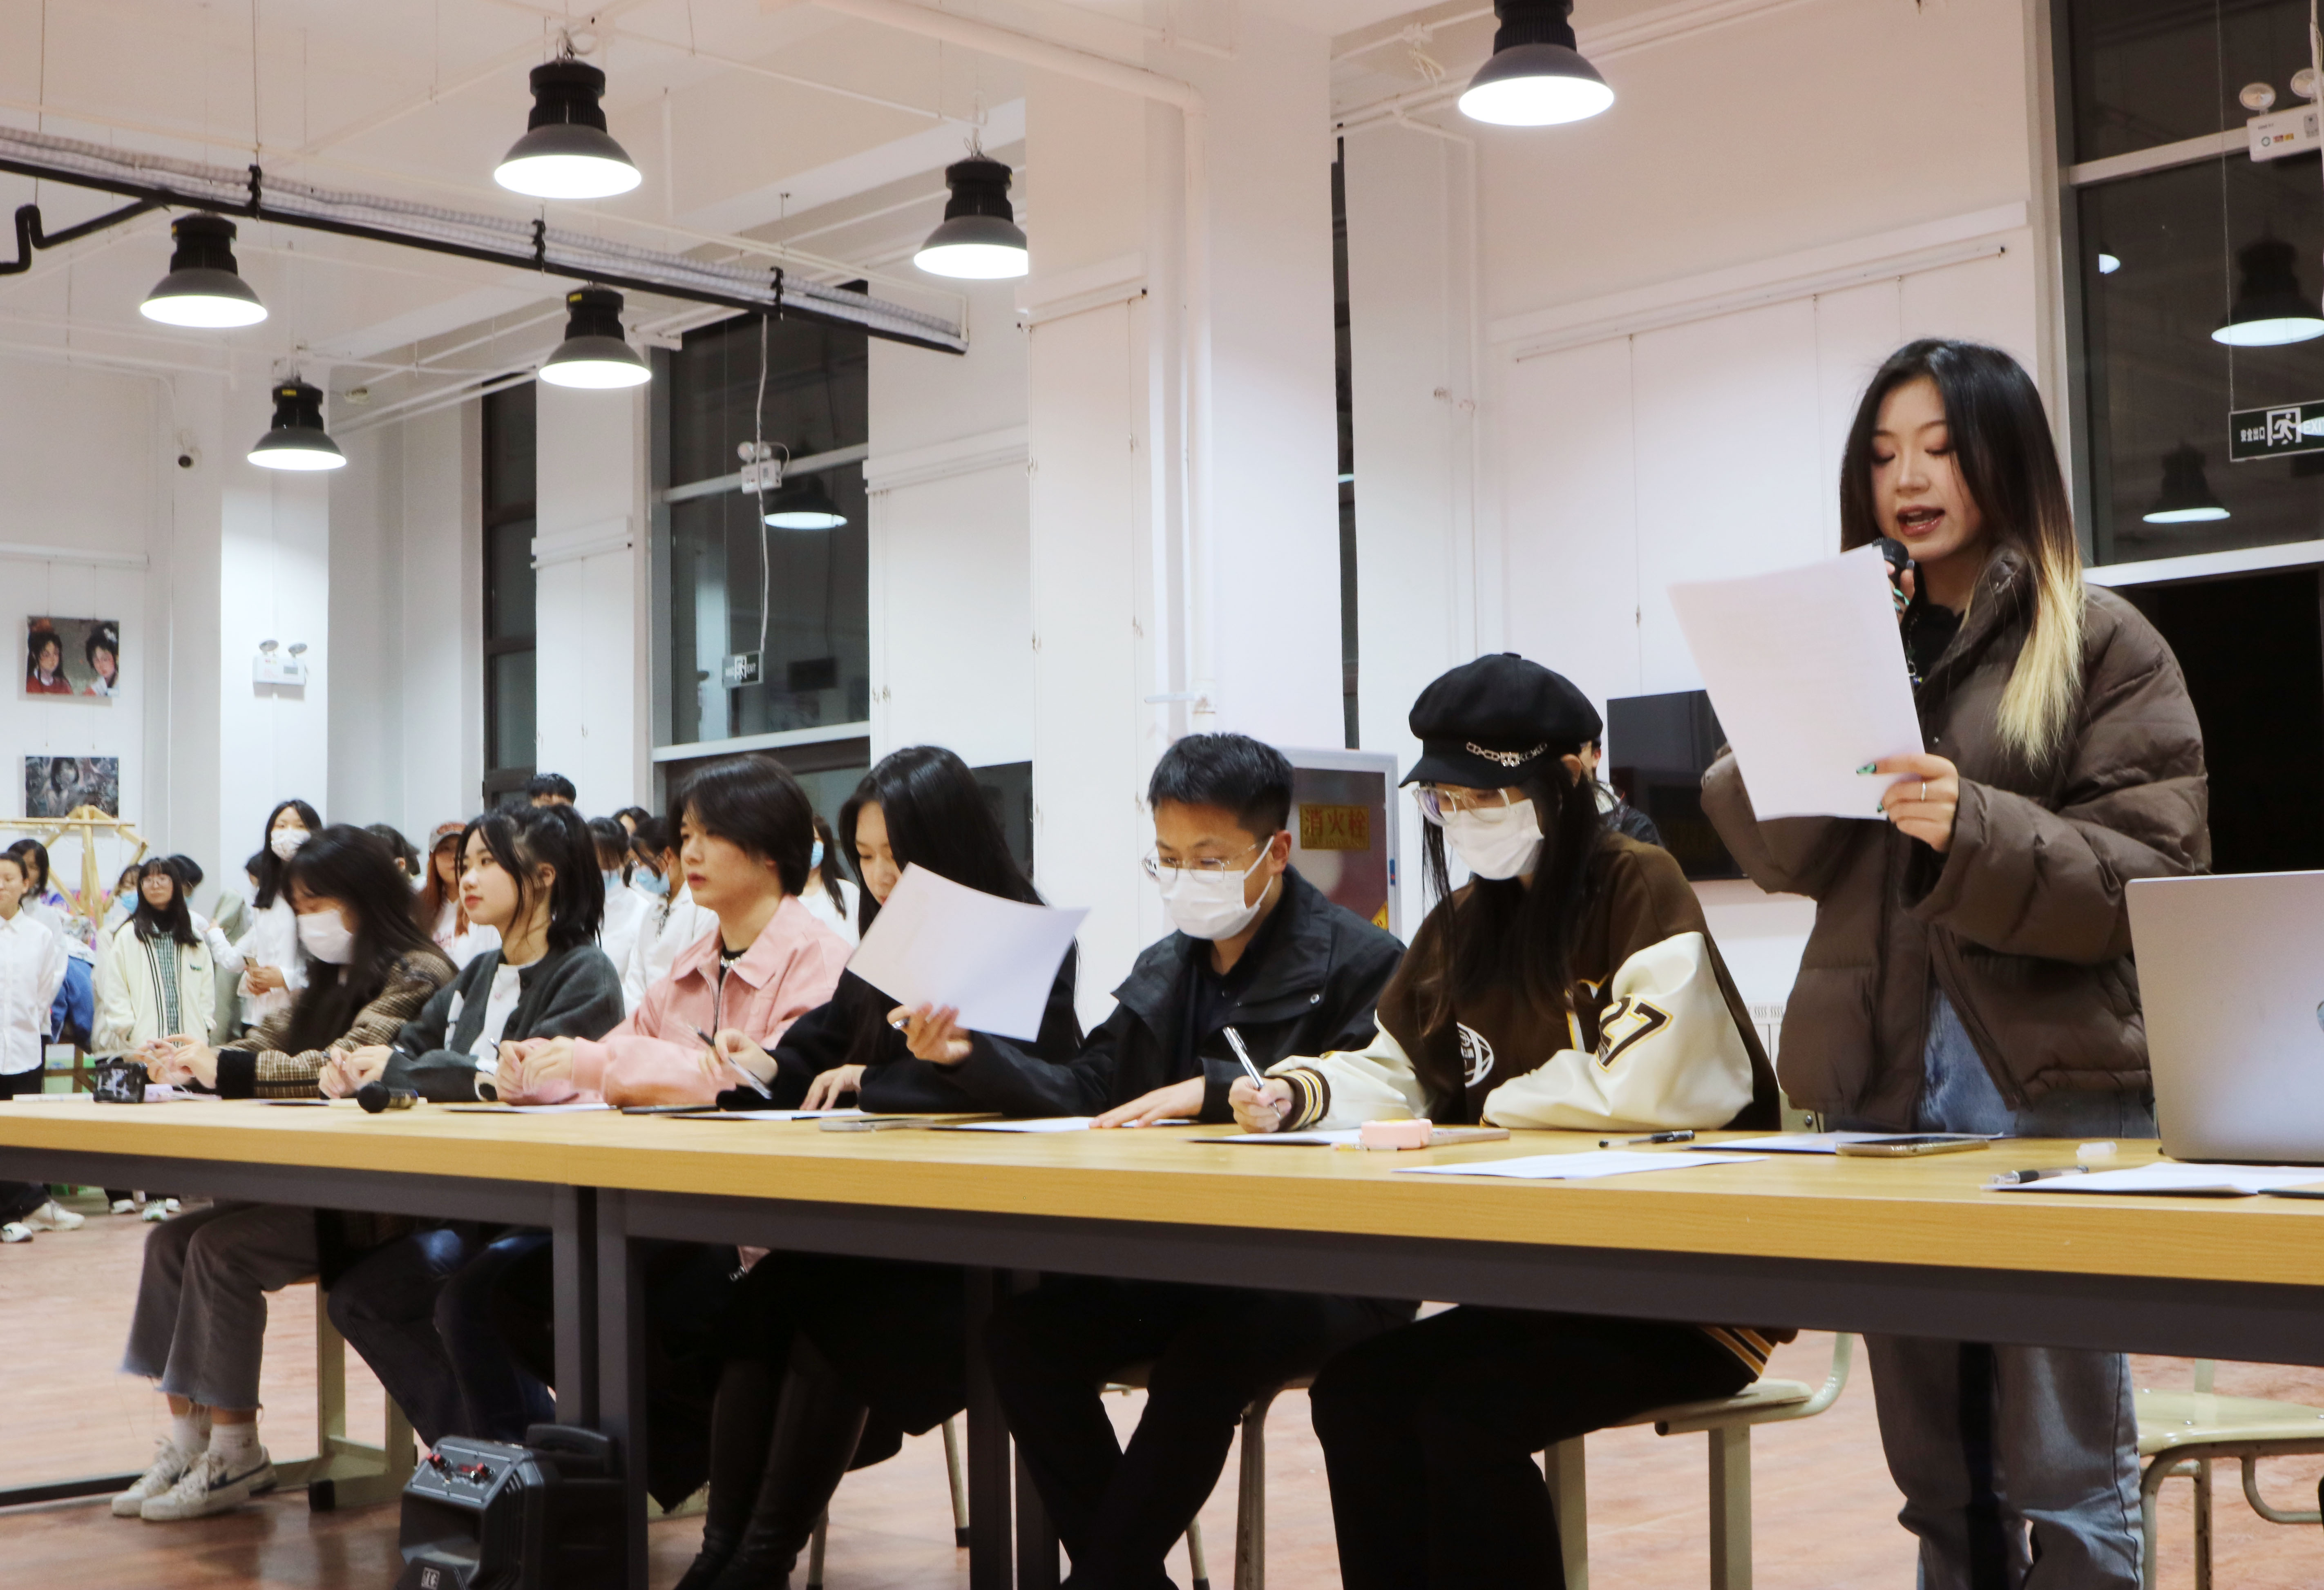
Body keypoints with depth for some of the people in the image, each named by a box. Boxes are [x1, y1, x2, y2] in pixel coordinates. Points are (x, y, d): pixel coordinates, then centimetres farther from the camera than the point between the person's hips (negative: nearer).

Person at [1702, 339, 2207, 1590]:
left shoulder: (2102, 644, 1)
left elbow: (2153, 875, -8)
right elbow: (1787, 859, 6)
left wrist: (1974, 831, -23)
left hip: (2053, 1084, -4)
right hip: (1881, 1079, 5)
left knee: (2064, 1470, -2)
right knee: (1936, 1469, 12)